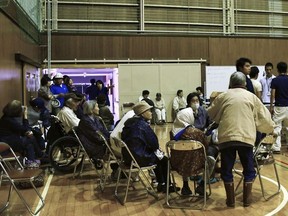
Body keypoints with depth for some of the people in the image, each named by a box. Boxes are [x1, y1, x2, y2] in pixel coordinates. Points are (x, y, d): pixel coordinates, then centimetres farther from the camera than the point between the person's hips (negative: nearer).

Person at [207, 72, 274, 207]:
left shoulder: (222, 96, 13)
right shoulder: (252, 97, 14)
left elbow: (210, 114, 23)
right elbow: (264, 118, 15)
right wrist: (269, 129, 35)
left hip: (226, 137, 0)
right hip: (246, 137, 1)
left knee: (226, 169, 13)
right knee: (249, 169, 18)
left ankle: (230, 200, 20)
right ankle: (247, 198, 25)